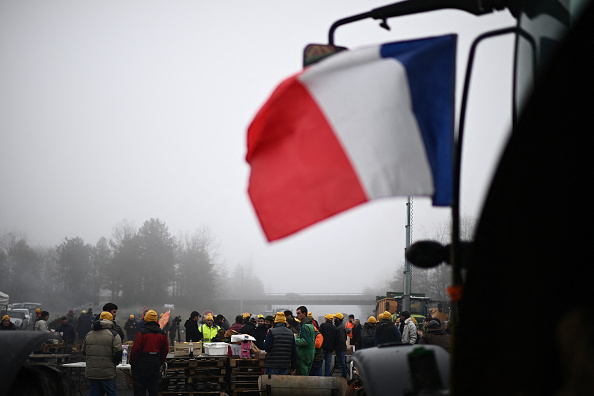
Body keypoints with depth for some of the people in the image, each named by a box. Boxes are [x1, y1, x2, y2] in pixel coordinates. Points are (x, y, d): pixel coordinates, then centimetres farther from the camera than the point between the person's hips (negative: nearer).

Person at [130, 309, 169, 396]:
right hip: (156, 365, 5)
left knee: (139, 389, 0)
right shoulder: (162, 334, 6)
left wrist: (132, 363, -1)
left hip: (142, 364, -5)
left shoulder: (141, 333, -12)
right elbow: (165, 350, 11)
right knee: (154, 388, 12)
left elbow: (135, 350, -12)